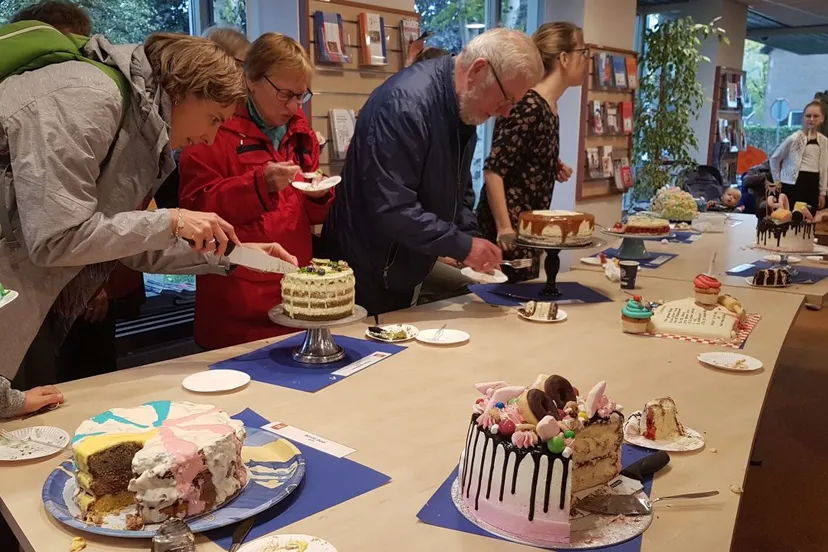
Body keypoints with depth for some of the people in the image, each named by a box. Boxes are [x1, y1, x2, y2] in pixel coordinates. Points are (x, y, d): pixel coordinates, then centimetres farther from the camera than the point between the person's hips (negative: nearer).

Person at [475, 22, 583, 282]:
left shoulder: (549, 108, 10)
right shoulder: (528, 105, -17)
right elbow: (493, 169, -22)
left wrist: (554, 169, 9)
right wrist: (504, 229, -23)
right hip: (508, 230, -10)